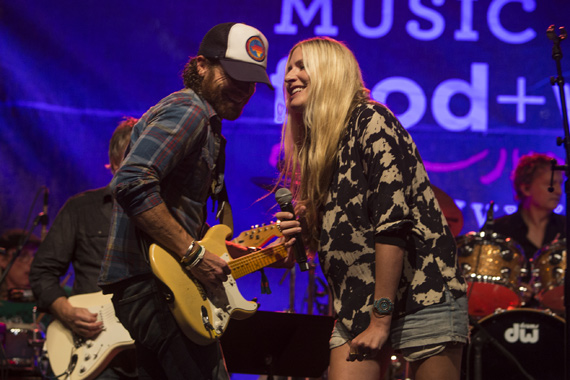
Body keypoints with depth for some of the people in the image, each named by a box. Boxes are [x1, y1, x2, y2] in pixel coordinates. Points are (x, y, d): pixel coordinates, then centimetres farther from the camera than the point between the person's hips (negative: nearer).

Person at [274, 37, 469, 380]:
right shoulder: (317, 144, 15)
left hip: (421, 295, -7)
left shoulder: (370, 121, -8)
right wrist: (308, 229, -1)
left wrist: (381, 319, -19)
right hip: (357, 306, 7)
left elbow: (394, 222, -17)